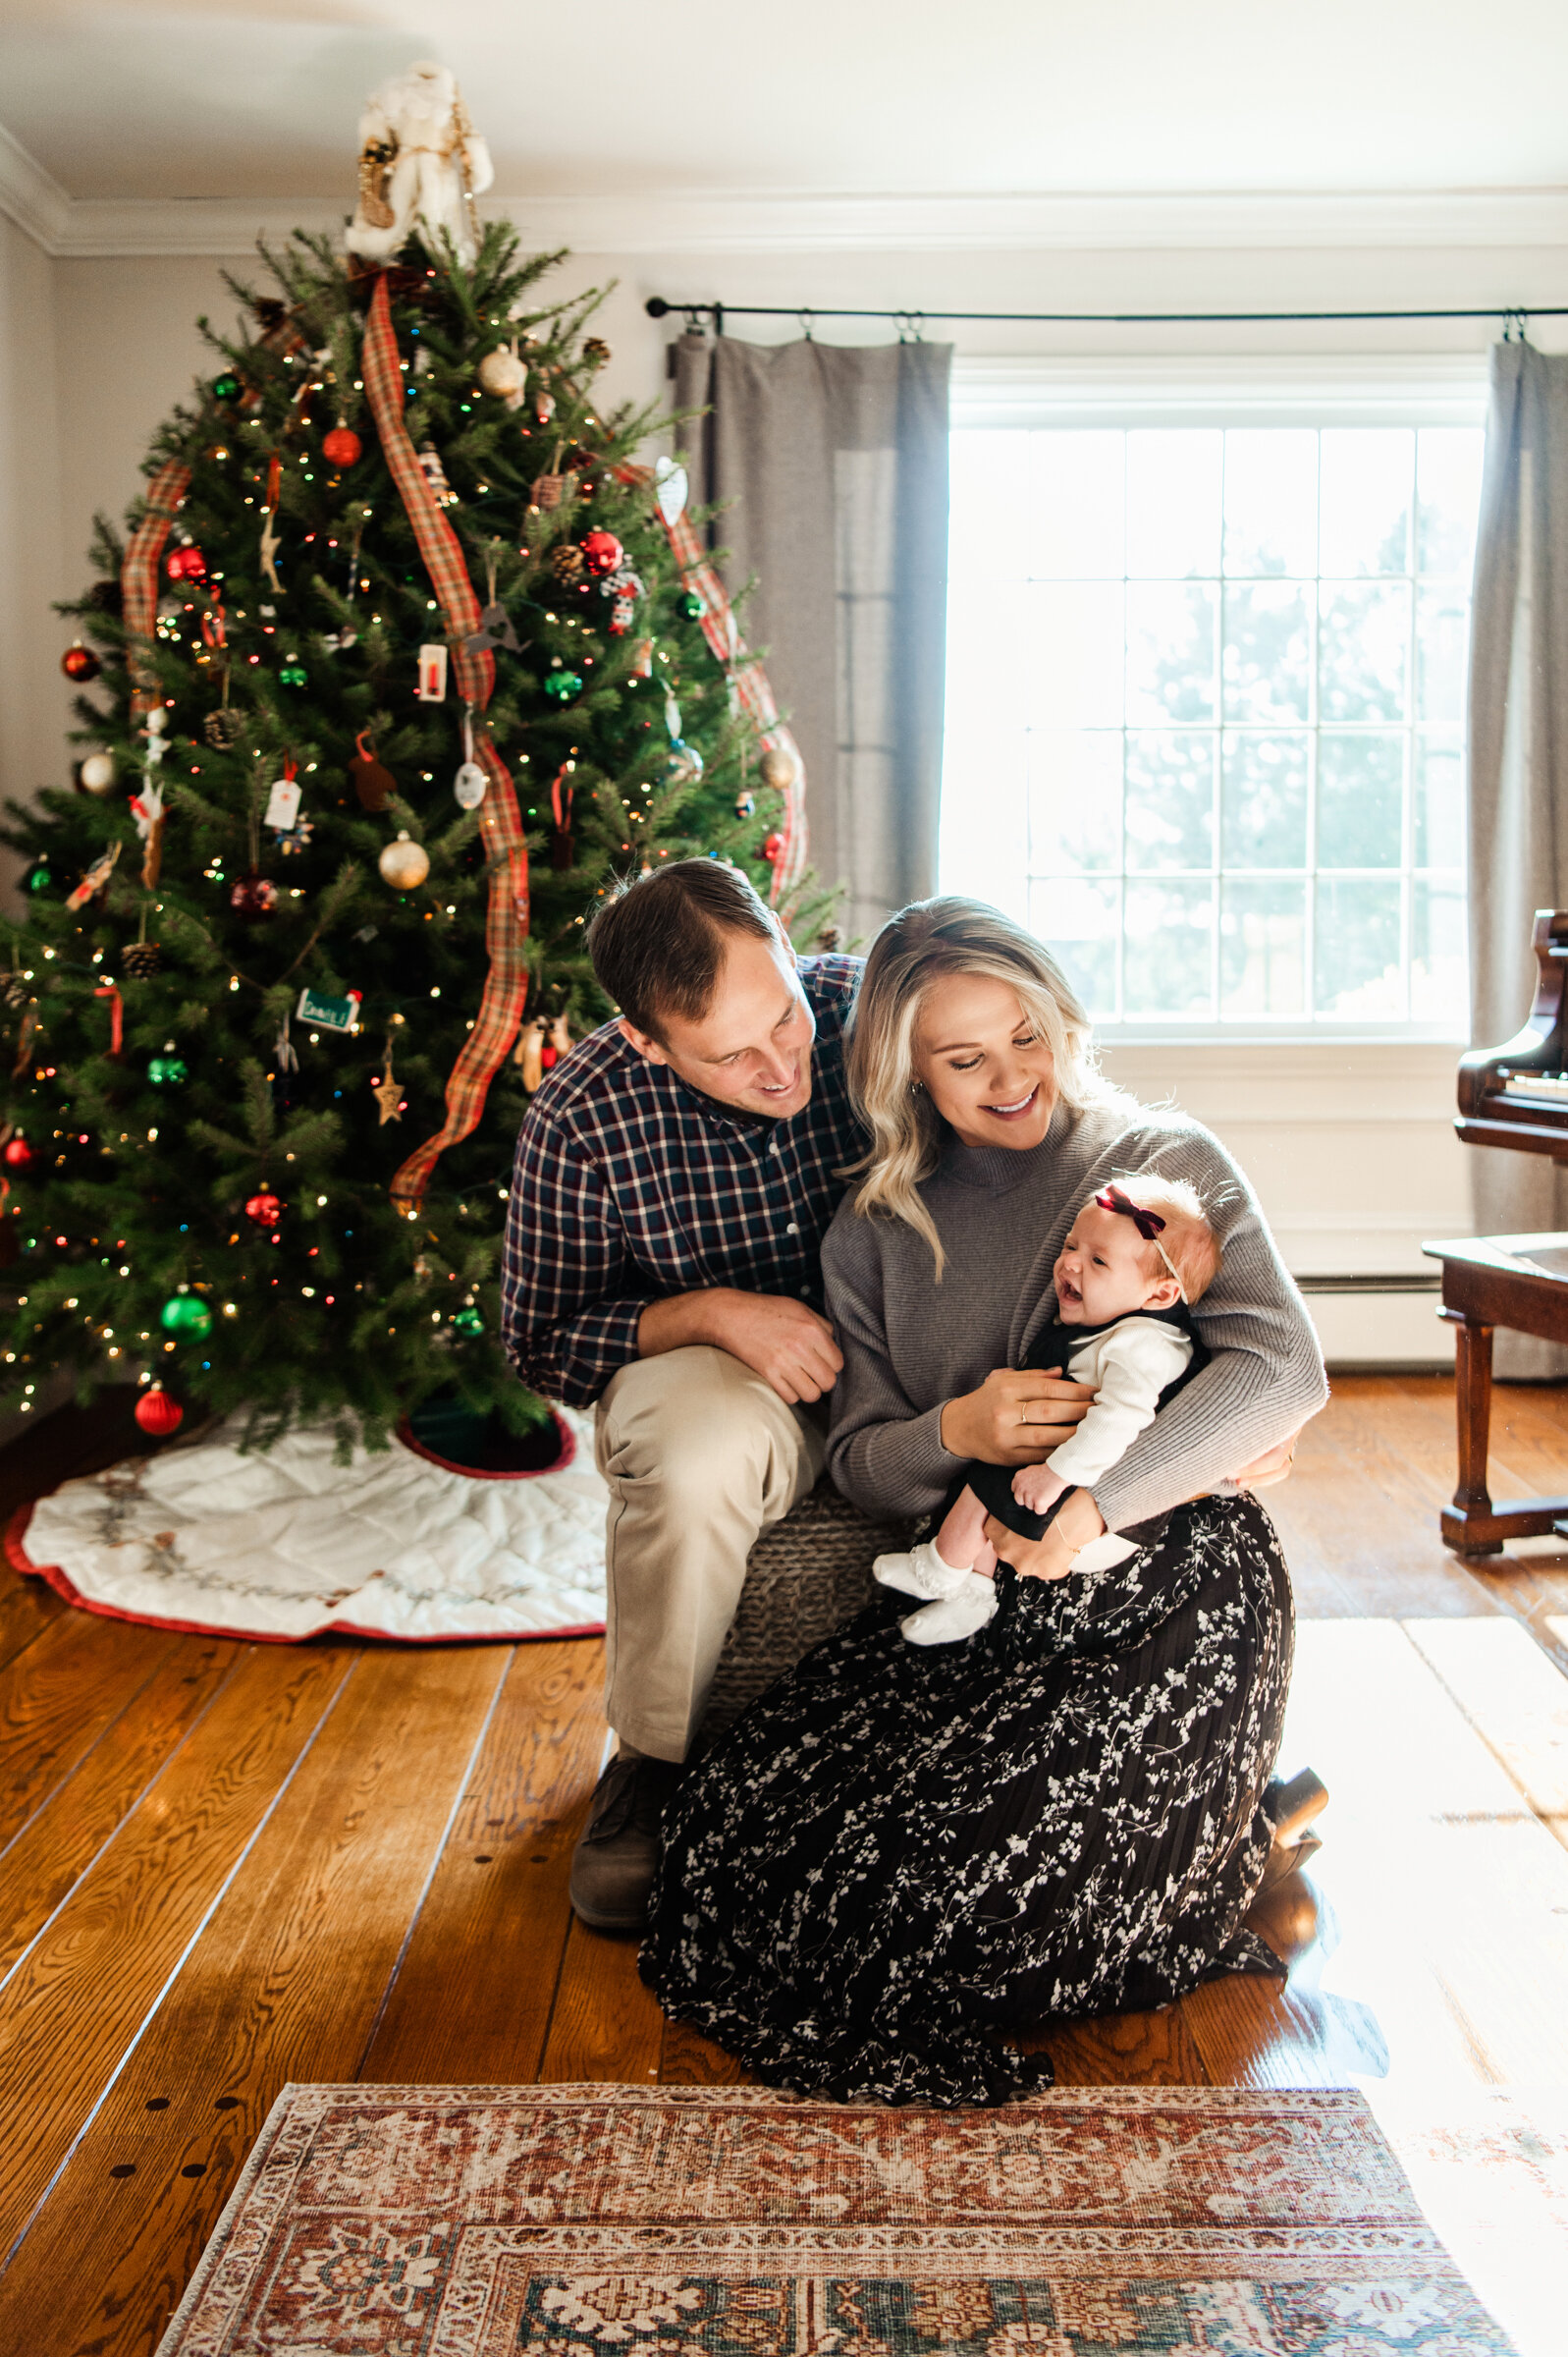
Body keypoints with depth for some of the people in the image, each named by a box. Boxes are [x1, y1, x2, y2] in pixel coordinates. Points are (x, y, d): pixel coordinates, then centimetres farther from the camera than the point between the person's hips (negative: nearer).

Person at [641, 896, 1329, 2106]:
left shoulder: (1170, 1162, 3)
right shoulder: (877, 1230, 13)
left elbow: (1284, 1366, -12)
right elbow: (859, 1460, 12)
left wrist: (1097, 1499, -25)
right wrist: (953, 1435, -13)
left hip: (1168, 1586, -4)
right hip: (970, 1591, 4)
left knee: (988, 1854, -24)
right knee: (754, 1808, -17)